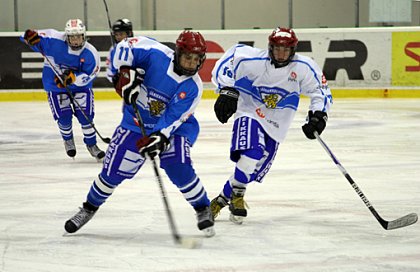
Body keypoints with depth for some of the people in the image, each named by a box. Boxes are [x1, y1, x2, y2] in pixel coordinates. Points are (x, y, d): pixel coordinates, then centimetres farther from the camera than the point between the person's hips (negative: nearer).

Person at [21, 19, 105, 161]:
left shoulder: (90, 53, -19)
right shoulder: (54, 40, -22)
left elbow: (89, 76, -19)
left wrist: (73, 77, -37)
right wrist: (31, 37, -41)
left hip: (80, 85, 0)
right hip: (55, 85, 0)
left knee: (85, 116, -6)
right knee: (63, 117, -5)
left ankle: (91, 144, 17)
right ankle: (68, 139, 28)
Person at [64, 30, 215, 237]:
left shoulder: (193, 86, -21)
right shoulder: (157, 54, -21)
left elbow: (174, 118, -25)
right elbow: (125, 46, -12)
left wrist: (160, 138, -39)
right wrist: (125, 72, -26)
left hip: (174, 127, -2)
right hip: (136, 122, 2)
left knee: (179, 169, -23)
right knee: (114, 170, 1)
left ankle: (203, 209, 1)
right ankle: (89, 208, 25)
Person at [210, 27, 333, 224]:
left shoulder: (304, 67, -11)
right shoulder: (254, 59, -18)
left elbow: (321, 91, -1)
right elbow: (226, 63, -13)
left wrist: (318, 115, -14)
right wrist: (227, 91, -22)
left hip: (275, 126, 3)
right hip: (249, 113, -3)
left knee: (256, 169, 2)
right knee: (251, 154, -27)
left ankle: (223, 199, 19)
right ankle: (237, 195, -6)